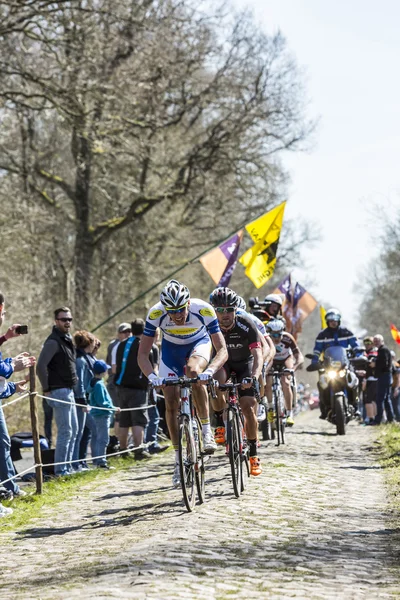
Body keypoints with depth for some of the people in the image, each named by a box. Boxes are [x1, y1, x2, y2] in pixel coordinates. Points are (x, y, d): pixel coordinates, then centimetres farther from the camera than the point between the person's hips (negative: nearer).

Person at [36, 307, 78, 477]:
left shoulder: (67, 340, 16)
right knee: (65, 431, -10)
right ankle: (60, 471, -6)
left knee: (73, 430, 14)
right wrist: (47, 389, -18)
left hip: (69, 391, 10)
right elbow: (41, 366, -22)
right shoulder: (53, 342, -15)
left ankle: (67, 467, 20)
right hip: (59, 391, -10)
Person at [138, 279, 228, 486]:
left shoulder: (203, 310, -35)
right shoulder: (155, 313, -32)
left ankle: (207, 430, -23)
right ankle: (179, 459, 6)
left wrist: (210, 370, -53)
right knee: (171, 403, -7)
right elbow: (142, 354, -26)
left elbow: (222, 350, -34)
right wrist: (152, 376, -45)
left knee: (193, 371, -36)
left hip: (199, 343, -2)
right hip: (171, 348, 2)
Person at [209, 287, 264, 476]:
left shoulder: (246, 325, -30)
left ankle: (253, 454, 1)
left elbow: (257, 354, -37)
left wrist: (253, 377, -54)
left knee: (248, 408, -12)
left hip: (245, 363, -1)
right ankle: (221, 424, -11)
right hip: (222, 362, 1)